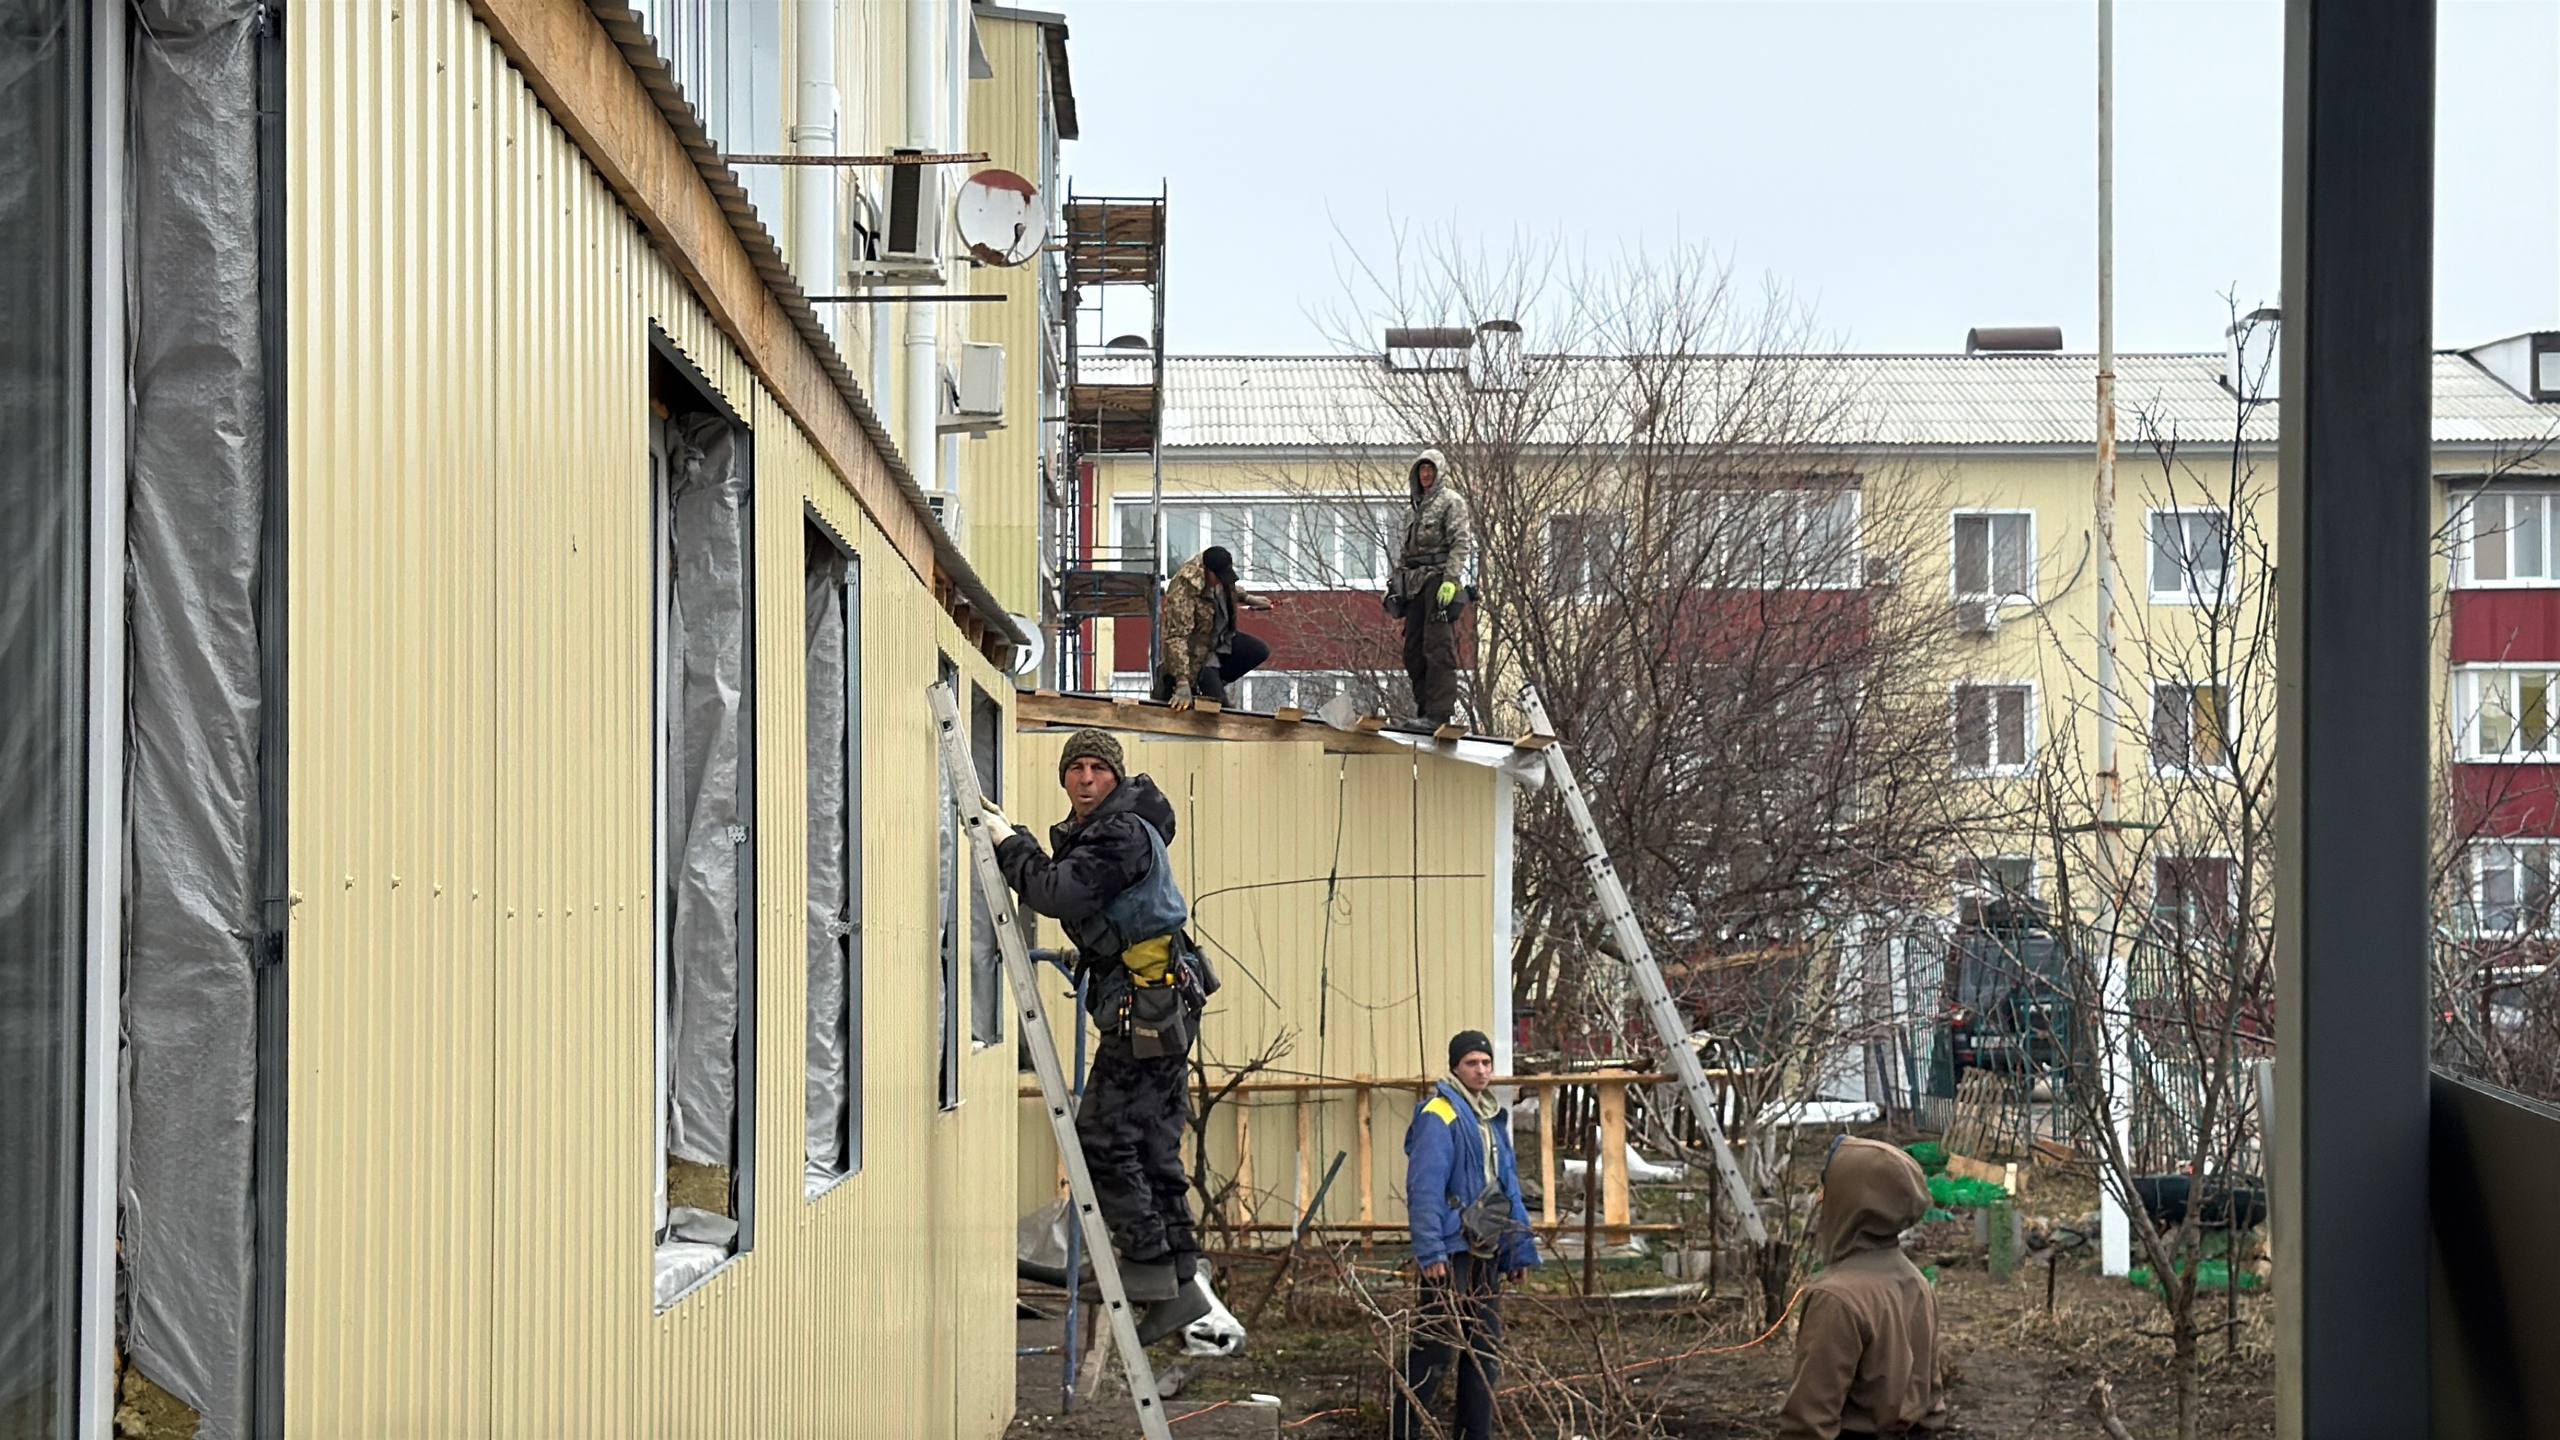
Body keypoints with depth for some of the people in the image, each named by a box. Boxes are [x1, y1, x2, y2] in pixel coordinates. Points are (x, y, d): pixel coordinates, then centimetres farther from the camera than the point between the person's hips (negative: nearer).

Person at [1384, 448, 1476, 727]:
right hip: (1416, 584, 8)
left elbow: (1461, 543, -11)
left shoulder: (1451, 501, 0)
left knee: (1439, 649, -12)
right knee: (1413, 650, 6)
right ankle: (1423, 708, 10)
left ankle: (1439, 713, -16)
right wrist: (1396, 583, 19)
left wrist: (1451, 580, -21)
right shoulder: (1419, 507, 24)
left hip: (1439, 578, -8)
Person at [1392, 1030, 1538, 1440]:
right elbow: (1425, 1187, -18)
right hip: (1451, 1252, -9)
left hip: (1486, 1252, 9)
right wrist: (1430, 1251, -23)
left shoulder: (1494, 1119, 16)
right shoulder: (1439, 1115, -11)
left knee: (1484, 1349, 12)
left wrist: (1520, 1246, 17)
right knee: (1435, 1348, -9)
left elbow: (1508, 1186, 22)